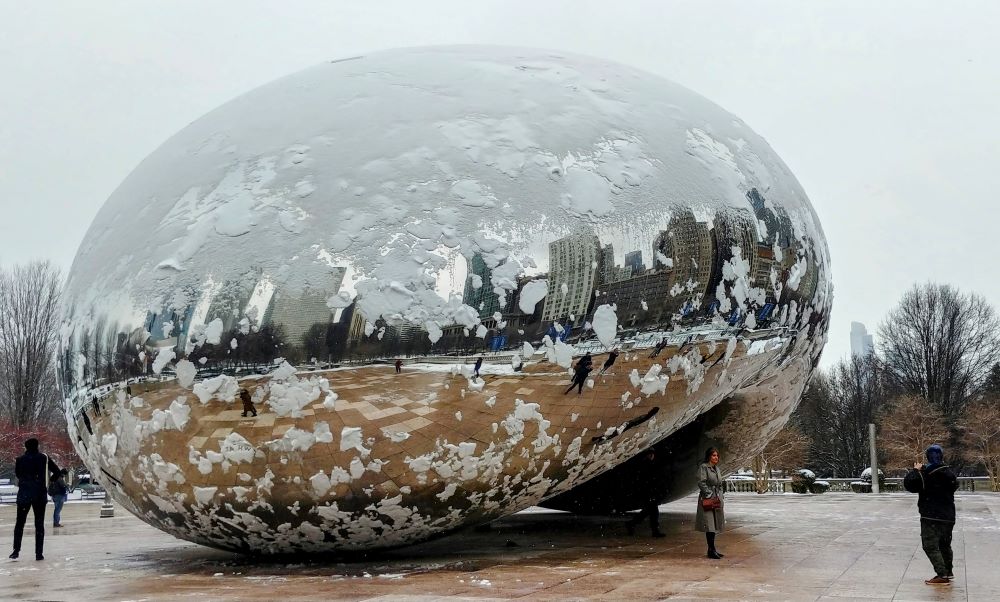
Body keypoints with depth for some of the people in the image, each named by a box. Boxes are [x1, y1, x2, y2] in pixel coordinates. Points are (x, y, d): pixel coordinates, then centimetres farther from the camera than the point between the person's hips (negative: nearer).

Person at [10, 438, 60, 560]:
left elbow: (17, 474, 14)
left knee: (20, 523, 12)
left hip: (24, 495, 0)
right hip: (40, 495, 0)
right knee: (39, 524, 4)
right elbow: (57, 471, 4)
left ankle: (16, 550, 5)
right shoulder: (44, 458, 0)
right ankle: (39, 553, 1)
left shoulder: (20, 460, 0)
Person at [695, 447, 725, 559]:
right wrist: (710, 495, -17)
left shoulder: (717, 469, 17)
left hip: (717, 500, 8)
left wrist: (719, 496, 10)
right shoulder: (703, 467, -8)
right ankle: (711, 550, -8)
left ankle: (712, 550, 14)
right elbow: (701, 483, -15)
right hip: (707, 500, -8)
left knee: (715, 525, 9)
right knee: (710, 525, -10)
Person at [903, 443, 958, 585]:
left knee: (930, 546, -6)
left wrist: (915, 470, 3)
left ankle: (942, 575, -15)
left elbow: (908, 483, -12)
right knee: (945, 544, 22)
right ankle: (948, 571, 34)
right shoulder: (949, 473, 6)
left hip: (930, 517, -7)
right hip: (948, 516, 7)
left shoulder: (923, 473, -13)